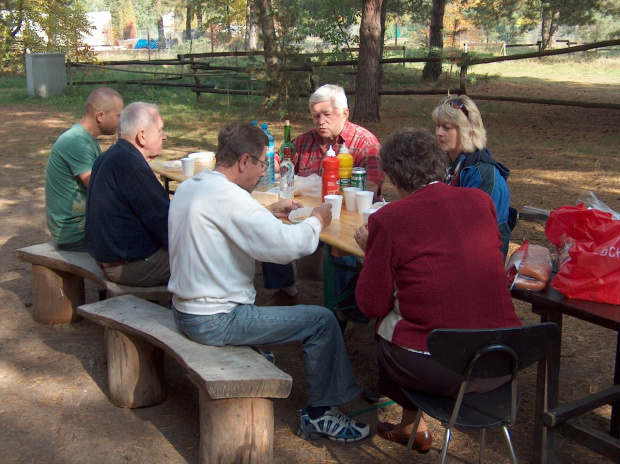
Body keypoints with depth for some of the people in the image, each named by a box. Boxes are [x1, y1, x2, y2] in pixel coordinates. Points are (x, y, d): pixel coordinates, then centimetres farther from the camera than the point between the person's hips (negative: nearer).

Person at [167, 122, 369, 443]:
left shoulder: (188, 187, 4)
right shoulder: (226, 196, -24)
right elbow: (287, 245, -29)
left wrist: (270, 212, 13)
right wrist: (317, 221, -10)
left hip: (184, 308, 10)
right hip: (213, 322, -10)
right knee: (322, 321, -6)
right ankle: (319, 415, 7)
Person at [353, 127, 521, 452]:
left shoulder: (387, 220, -11)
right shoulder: (481, 200, 3)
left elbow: (372, 305, -4)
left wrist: (370, 250, 12)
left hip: (438, 371, -5)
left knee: (382, 324, 24)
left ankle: (412, 426, 36)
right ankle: (410, 425, 42)